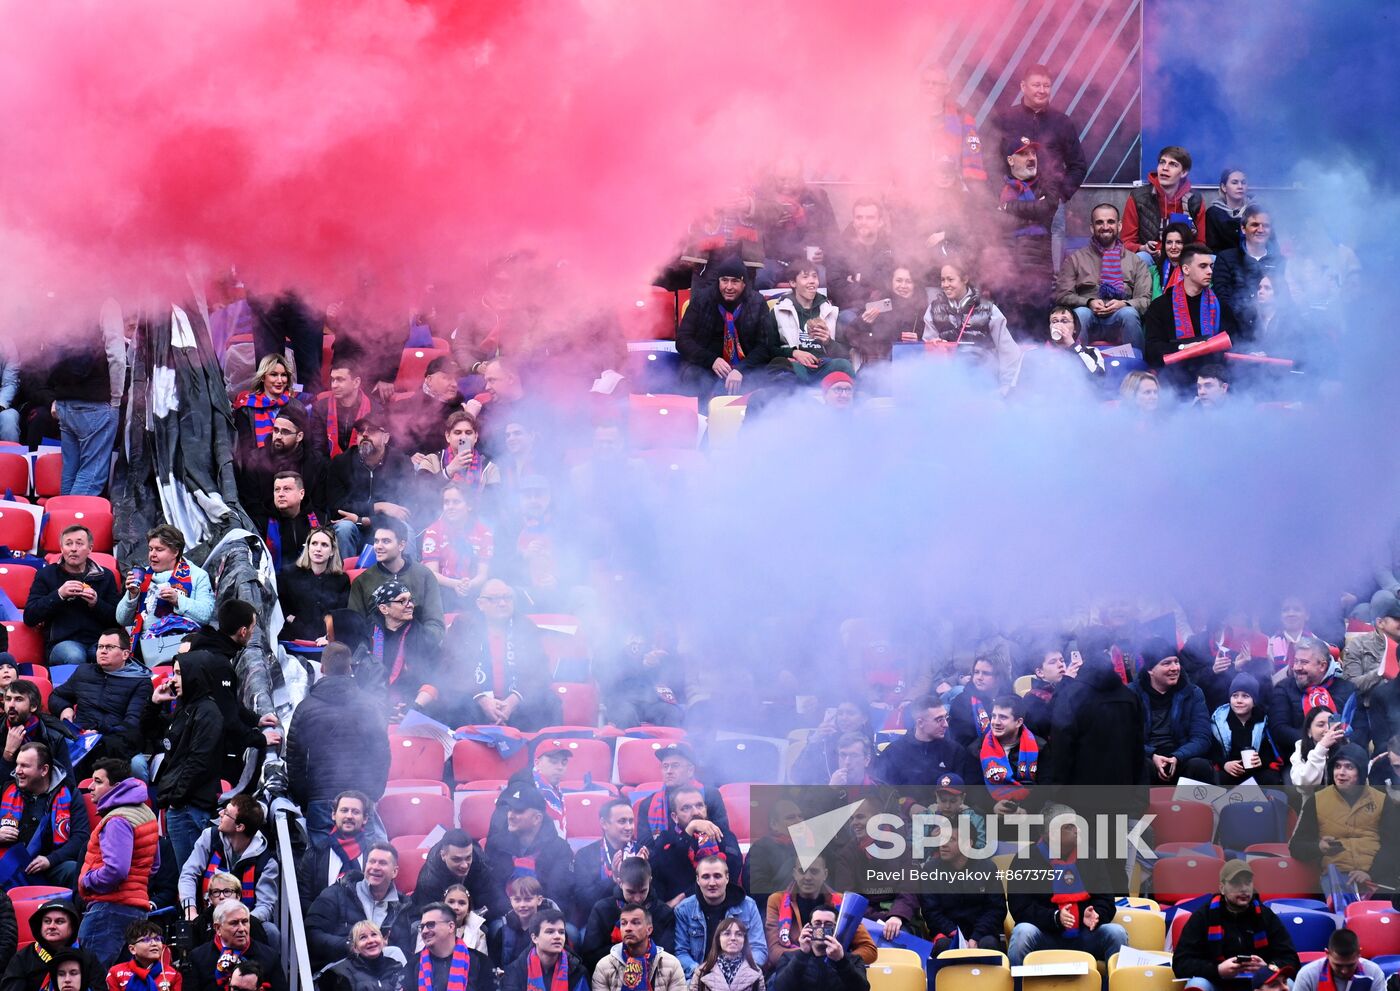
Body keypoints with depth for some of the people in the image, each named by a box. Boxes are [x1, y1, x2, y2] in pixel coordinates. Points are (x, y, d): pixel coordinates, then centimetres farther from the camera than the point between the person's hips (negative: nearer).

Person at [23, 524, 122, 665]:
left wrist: (96, 604, -9)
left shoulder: (104, 576, 16)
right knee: (74, 656, -37)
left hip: (99, 641, 1)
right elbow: (29, 617, 2)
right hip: (61, 641, -1)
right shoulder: (46, 575, 12)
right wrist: (58, 595, -9)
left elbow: (118, 619, 10)